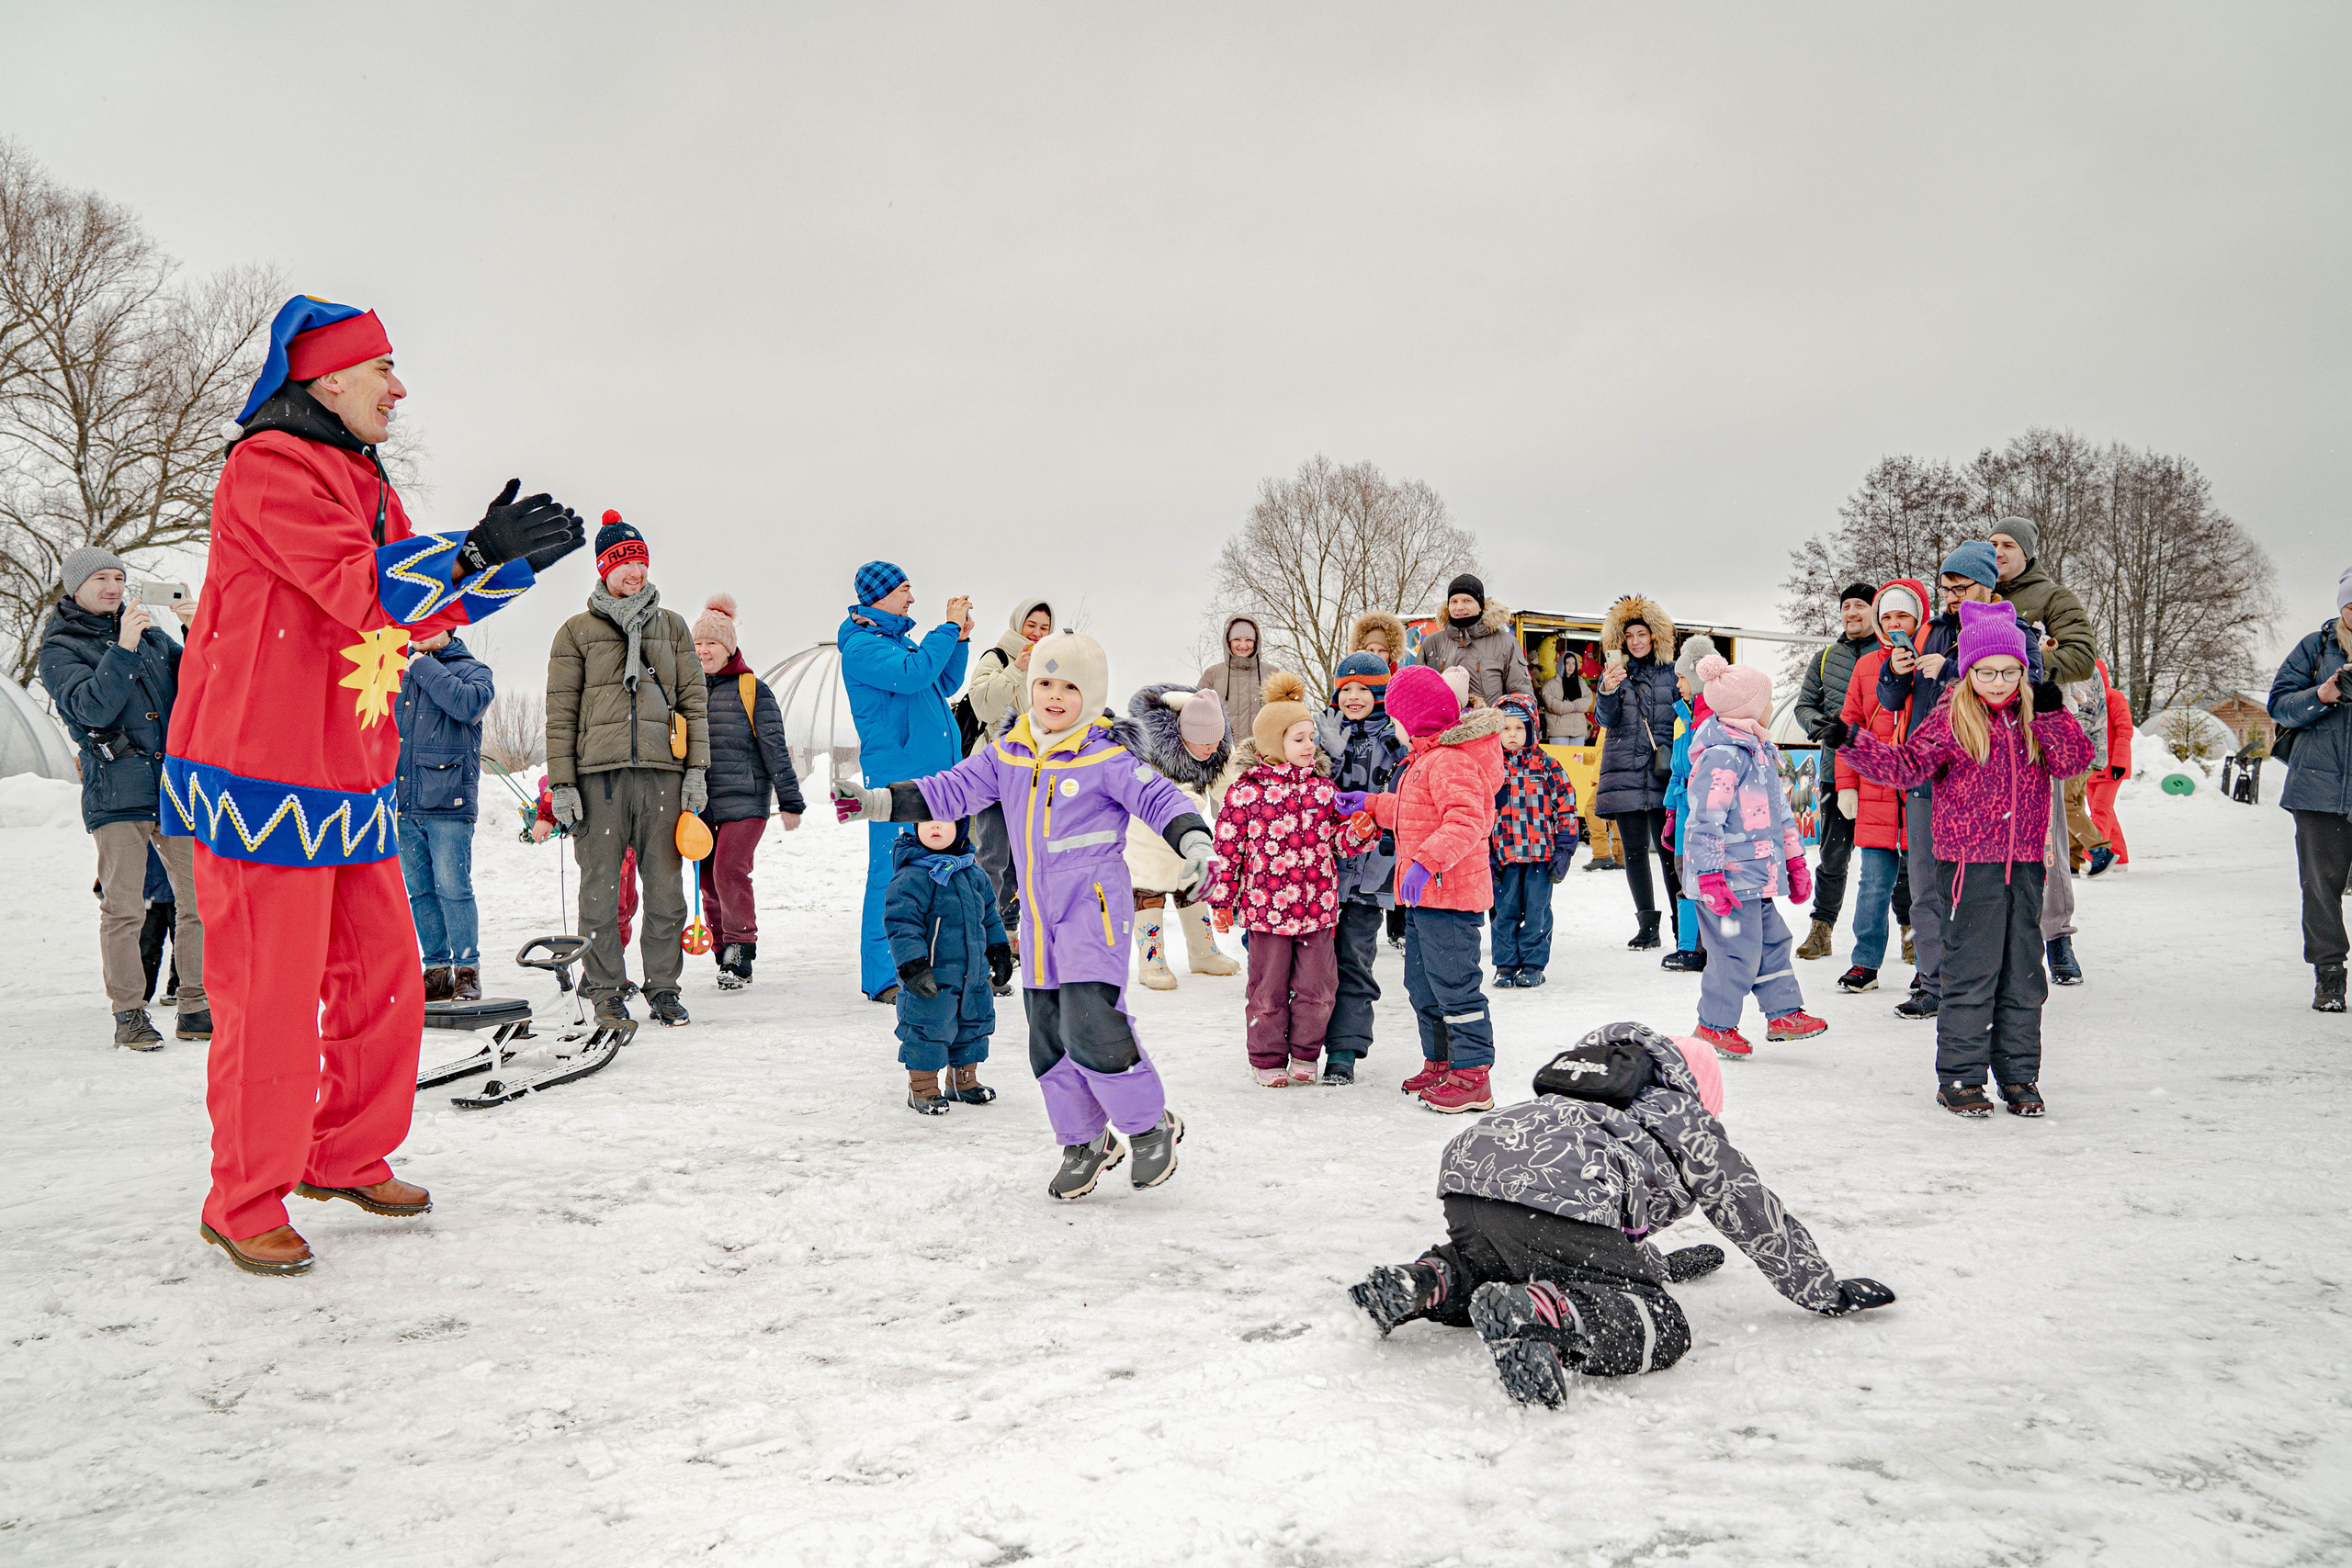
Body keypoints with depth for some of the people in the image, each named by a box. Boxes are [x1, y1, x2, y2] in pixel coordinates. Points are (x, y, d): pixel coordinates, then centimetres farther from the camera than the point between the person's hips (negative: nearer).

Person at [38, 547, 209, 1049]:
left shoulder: (150, 632, 16)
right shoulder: (59, 650, 3)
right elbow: (92, 707, -13)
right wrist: (123, 649, -22)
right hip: (116, 792, -4)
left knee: (198, 897, 1)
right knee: (124, 908, -4)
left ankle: (195, 1008, 10)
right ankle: (129, 1015, 6)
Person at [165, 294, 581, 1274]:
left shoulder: (361, 482, 20)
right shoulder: (268, 466, -11)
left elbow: (421, 608, 21)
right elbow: (360, 587, -23)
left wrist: (517, 560, 10)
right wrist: (476, 552, -29)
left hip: (351, 778, 9)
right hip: (264, 781, -9)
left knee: (383, 973, 12)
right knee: (272, 994, -4)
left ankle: (346, 1158, 28)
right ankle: (245, 1205, 11)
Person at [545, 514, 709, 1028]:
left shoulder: (672, 627, 16)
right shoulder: (577, 632, 10)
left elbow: (693, 700, 13)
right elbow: (561, 712, 6)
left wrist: (697, 769, 3)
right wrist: (562, 783, -2)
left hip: (663, 773, 2)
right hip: (599, 773, -1)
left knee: (665, 889, 1)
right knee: (601, 889, 1)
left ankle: (663, 987, 11)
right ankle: (606, 990, 11)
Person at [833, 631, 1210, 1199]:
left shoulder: (1105, 758, -9)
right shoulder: (1007, 754, 7)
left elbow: (1158, 797, -13)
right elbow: (953, 790, 10)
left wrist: (1194, 840, -31)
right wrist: (876, 802, 4)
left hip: (1094, 902, -6)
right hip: (1037, 911, 7)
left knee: (1090, 1025, -18)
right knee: (1048, 1036, 10)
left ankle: (1151, 1126, 3)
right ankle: (1085, 1142, 26)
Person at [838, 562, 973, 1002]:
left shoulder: (900, 639, 19)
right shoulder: (861, 645, -8)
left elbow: (944, 685, 24)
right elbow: (912, 674, -23)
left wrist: (960, 640, 10)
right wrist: (949, 627, -14)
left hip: (936, 773, 9)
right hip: (894, 777, -9)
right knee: (893, 871, -6)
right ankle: (882, 977, 1)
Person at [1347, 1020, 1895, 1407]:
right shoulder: (1687, 1119, 27)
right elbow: (1756, 1213, 35)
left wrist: (1659, 1262, 71)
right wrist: (1826, 1292, 48)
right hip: (1558, 1199, -7)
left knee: (1491, 1268, 34)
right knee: (1659, 1328, -3)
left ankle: (1425, 1284, 3)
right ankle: (1537, 1314, -28)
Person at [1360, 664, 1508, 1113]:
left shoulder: (1451, 760, -18)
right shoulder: (1425, 759, 16)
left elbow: (1466, 822, -29)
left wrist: (1426, 862, -36)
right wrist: (1372, 805, 29)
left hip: (1449, 893, -11)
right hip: (1425, 895, 11)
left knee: (1454, 984, -6)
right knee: (1422, 983, 18)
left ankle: (1472, 1077, 0)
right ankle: (1439, 1063, 30)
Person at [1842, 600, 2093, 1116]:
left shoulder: (2034, 717, 9)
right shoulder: (1951, 720, -4)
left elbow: (2074, 762, 0)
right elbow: (1904, 765, -9)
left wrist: (2052, 714, -12)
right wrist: (1853, 743, -22)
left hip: (2025, 863, 5)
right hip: (1971, 863, -4)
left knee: (2024, 973, 10)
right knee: (1972, 972, -3)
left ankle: (2019, 1074, 22)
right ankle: (1959, 1077, 7)